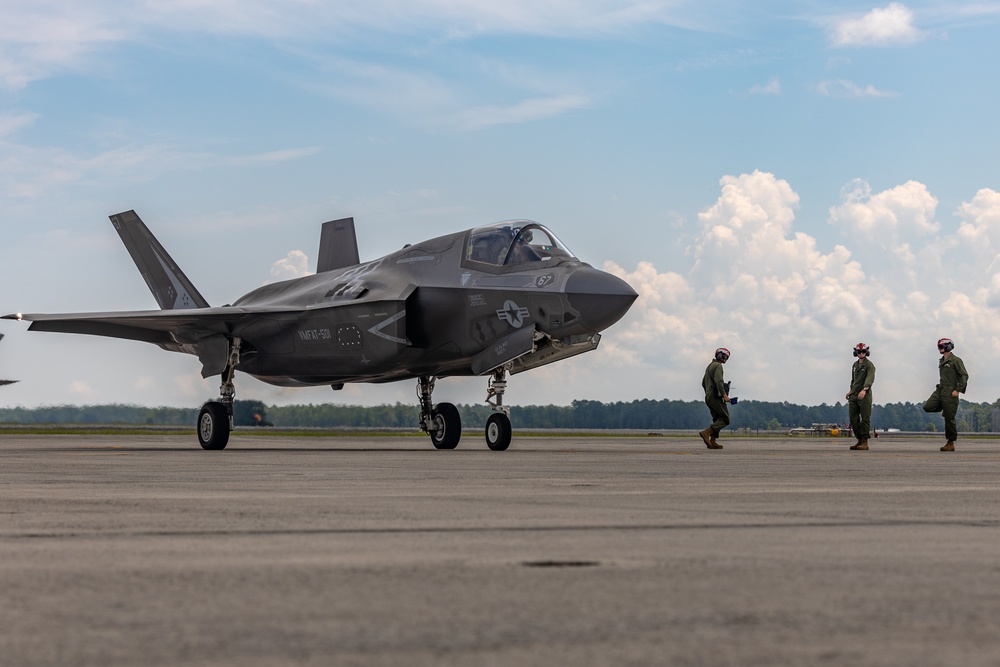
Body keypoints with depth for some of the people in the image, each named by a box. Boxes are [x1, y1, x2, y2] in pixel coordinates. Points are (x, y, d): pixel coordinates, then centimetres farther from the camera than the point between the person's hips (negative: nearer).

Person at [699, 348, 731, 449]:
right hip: (716, 397, -10)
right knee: (725, 419, -9)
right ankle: (706, 433, -22)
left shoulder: (709, 366, 22)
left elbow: (703, 383, 27)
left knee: (717, 420, 10)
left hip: (708, 397, 10)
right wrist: (724, 394, -26)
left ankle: (712, 442, -1)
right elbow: (718, 381, -23)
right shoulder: (718, 366, -8)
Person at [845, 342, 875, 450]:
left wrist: (864, 390, -35)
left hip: (864, 395, -7)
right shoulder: (855, 365, 18)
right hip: (854, 396, 7)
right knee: (853, 418, 4)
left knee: (865, 419, -6)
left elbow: (870, 379, -20)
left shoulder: (869, 365, -6)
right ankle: (859, 440, 12)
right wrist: (851, 391, 18)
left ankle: (865, 442, -5)